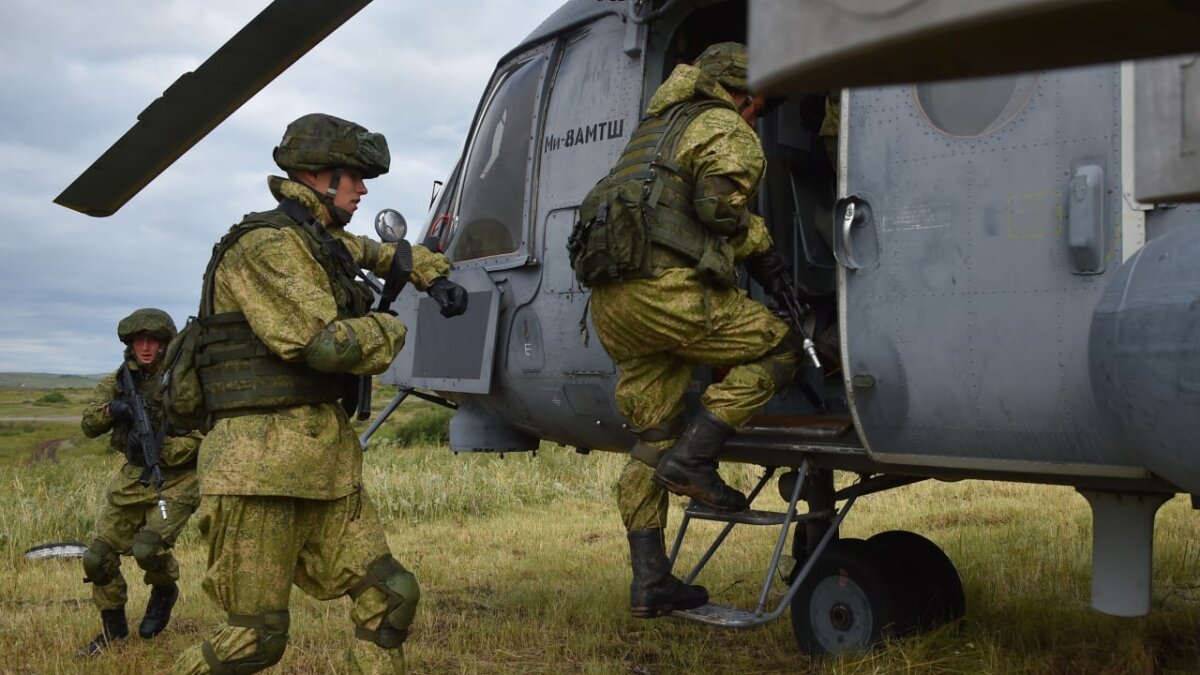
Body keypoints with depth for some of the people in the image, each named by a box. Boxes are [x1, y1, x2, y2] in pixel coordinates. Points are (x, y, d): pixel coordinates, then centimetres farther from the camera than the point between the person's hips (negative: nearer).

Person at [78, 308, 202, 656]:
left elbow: (204, 439, -15)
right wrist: (110, 409, -17)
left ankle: (165, 590, 12)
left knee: (147, 549, -24)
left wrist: (159, 448, -27)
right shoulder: (119, 379, 4)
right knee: (98, 557, 2)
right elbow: (88, 426, 4)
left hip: (176, 481, -5)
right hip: (132, 478, 6)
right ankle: (113, 628, 24)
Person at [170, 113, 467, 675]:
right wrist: (391, 330, -2)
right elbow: (329, 344, -21)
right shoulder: (266, 245, -11)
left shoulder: (327, 243, 17)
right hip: (263, 462, -9)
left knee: (390, 597, 3)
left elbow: (386, 253, 40)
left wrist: (436, 278, 22)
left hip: (327, 460, 9)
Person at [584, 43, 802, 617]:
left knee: (652, 438, 13)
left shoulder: (657, 126, 32)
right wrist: (756, 243, 9)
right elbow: (718, 203, -12)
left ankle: (649, 582, 13)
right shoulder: (726, 129, 4)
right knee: (777, 348, 5)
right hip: (665, 289, -9)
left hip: (609, 299, 9)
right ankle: (694, 458, -5)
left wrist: (753, 245, 29)